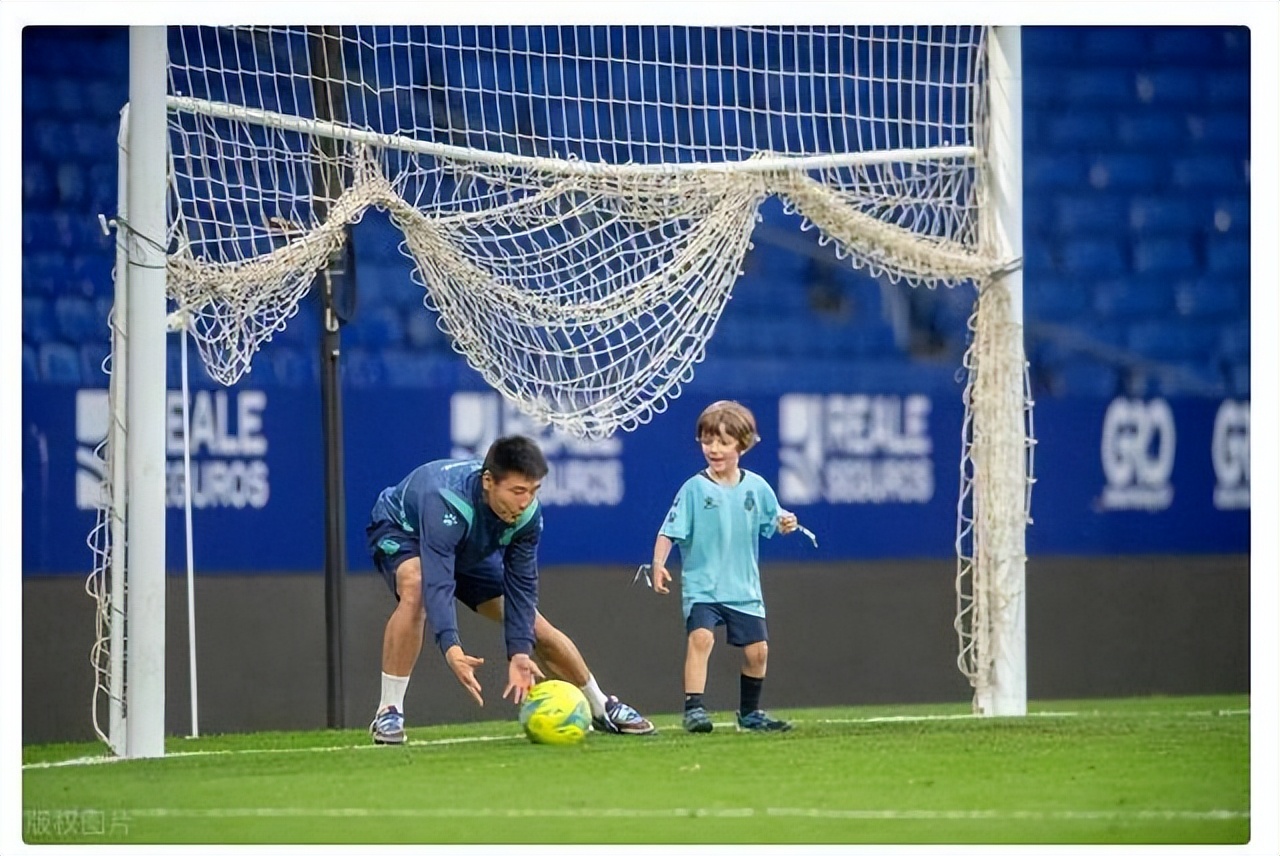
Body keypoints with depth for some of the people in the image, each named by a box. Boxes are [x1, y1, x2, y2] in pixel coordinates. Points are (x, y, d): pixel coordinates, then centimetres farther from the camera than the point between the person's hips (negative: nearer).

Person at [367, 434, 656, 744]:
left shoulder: (528, 514, -26)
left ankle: (602, 708, 22)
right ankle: (388, 713, -31)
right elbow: (437, 583, -52)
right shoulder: (445, 501, -46)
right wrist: (451, 649, -65)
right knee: (416, 591, -39)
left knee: (534, 625, 1)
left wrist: (519, 652, -30)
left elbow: (521, 584, -19)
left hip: (469, 551, 5)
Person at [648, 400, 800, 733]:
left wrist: (785, 524, -10)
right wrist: (658, 563, -20)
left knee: (757, 649, 6)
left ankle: (750, 713, 27)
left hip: (744, 588, 3)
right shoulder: (694, 488, -7)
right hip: (701, 585, -3)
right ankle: (694, 709, -25)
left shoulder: (756, 487, 1)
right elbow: (670, 530, -8)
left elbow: (772, 522, 12)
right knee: (701, 636, -24)